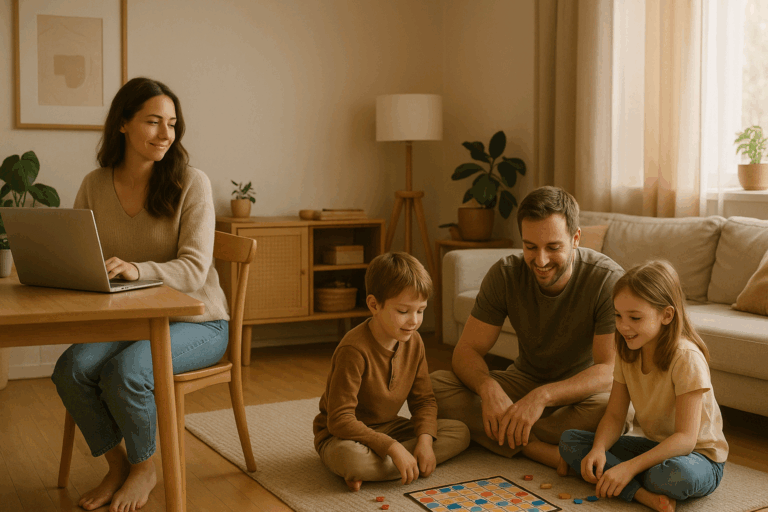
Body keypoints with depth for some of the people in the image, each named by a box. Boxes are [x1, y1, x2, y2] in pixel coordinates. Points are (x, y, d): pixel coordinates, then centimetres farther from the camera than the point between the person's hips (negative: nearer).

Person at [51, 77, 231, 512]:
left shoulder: (191, 184, -10)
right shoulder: (95, 187, 3)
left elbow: (194, 269, -19)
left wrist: (137, 270, -37)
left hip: (196, 322, -4)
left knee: (125, 372, -29)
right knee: (72, 369, -23)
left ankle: (145, 467, 2)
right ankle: (117, 464, 3)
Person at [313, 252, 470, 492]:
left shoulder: (413, 342, -4)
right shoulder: (354, 351, -27)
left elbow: (423, 400, 3)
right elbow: (340, 419, -28)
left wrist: (425, 439, -17)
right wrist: (392, 448, -34)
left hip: (388, 428, 8)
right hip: (341, 436, -8)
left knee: (460, 432, -7)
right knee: (351, 458, -43)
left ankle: (376, 466, -15)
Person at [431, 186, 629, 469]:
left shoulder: (608, 279, -23)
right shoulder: (505, 274, -14)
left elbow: (610, 371, -27)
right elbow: (467, 350, -13)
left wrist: (543, 396, -42)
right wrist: (488, 388, -37)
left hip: (582, 390, -3)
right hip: (524, 381, 3)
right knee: (434, 385, -21)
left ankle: (510, 439, -24)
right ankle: (539, 449, -28)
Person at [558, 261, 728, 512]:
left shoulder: (686, 357, -24)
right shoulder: (628, 352, -2)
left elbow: (685, 438, -28)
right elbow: (614, 416, 0)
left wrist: (630, 466, -36)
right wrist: (598, 450, -22)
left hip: (699, 456, -7)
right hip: (655, 446, 8)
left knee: (675, 474, -43)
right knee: (569, 440, -9)